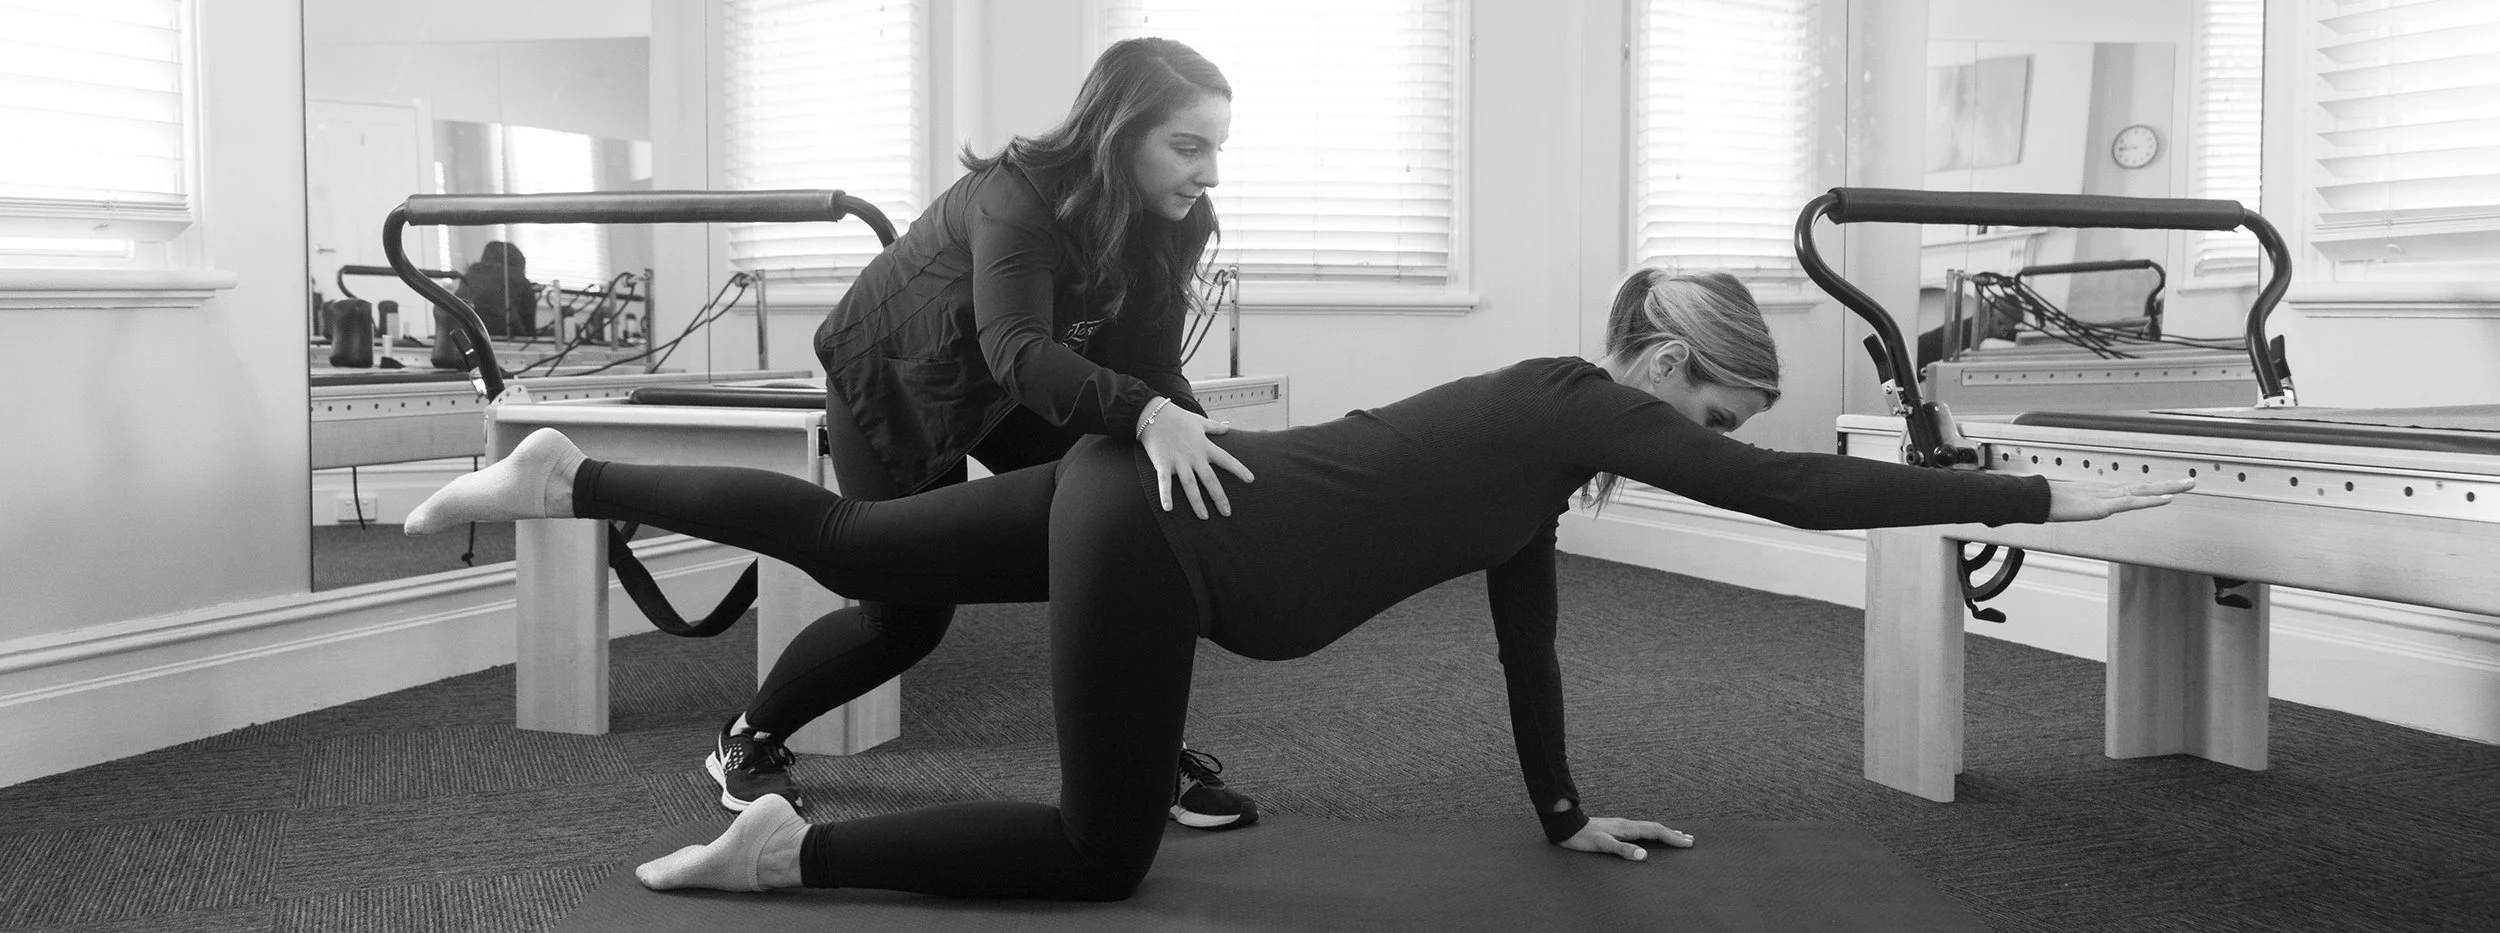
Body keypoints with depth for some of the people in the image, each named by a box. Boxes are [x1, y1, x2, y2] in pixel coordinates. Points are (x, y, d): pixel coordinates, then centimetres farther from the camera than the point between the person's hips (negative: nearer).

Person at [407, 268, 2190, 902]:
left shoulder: (1544, 430, 15)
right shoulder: (1578, 410, -11)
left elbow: (1523, 619, 21)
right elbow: (1807, 495, -14)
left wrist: (1567, 814, 24)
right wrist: (2054, 494, -7)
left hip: (1140, 492, 9)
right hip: (1155, 526, -9)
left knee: (847, 545, 19)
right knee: (1104, 853, 2)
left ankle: (566, 477, 24)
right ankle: (796, 849, 1)